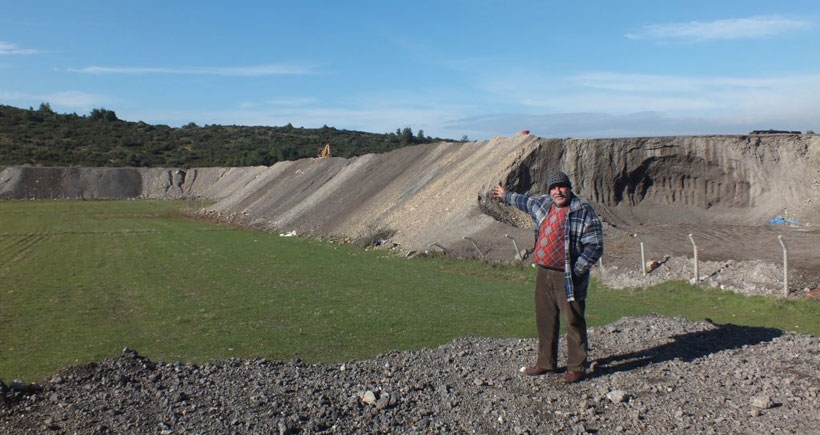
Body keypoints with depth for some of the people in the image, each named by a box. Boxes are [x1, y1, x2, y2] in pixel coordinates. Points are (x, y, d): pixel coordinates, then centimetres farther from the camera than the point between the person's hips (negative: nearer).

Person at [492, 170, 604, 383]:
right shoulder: (543, 204, 10)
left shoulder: (584, 212, -12)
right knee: (545, 320, 13)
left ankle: (577, 367, 11)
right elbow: (526, 202, 33)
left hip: (568, 279, -7)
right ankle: (546, 362, 26)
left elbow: (595, 246, -14)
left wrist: (576, 270, -18)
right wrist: (506, 196, 46)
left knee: (573, 322, -1)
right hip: (544, 274, 7)